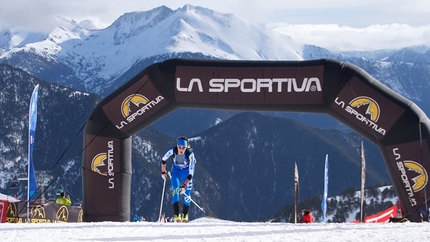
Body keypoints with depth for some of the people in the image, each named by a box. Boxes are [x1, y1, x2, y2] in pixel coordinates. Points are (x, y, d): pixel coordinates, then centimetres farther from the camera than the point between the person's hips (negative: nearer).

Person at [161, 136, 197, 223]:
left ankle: (185, 215, 15)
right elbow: (163, 159, -8)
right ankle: (176, 215, -19)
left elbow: (191, 173, -32)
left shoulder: (190, 154, -34)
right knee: (176, 190, -17)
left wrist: (184, 185, -37)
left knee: (187, 193, -3)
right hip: (175, 170, 0)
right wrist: (163, 172, 0)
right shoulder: (172, 151, -31)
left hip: (186, 171, 0)